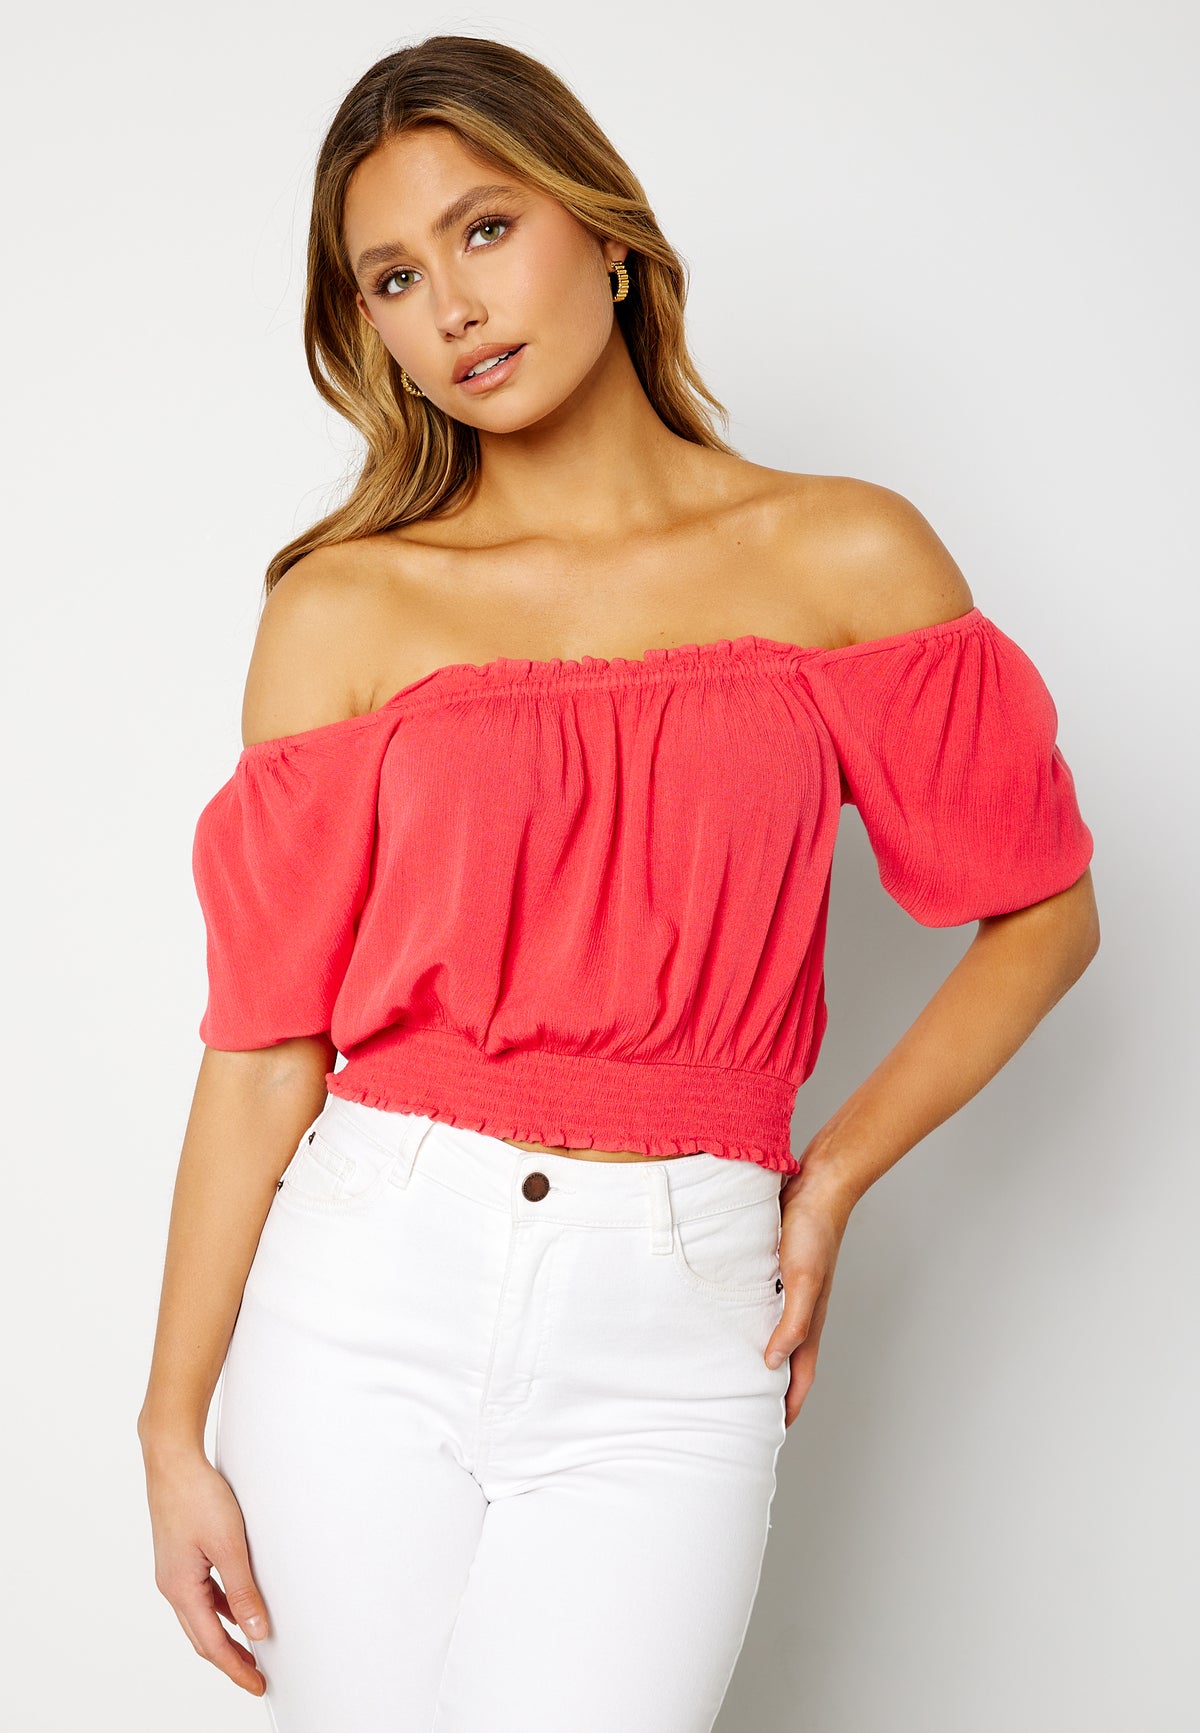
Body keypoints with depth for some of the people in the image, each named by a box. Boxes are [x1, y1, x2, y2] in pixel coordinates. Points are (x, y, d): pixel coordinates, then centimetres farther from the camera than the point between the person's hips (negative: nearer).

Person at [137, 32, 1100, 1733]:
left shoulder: (847, 558, 2)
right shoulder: (346, 607, 1)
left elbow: (1044, 912, 10)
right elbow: (267, 1039, 0)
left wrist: (832, 1176, 2)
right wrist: (176, 1424, 0)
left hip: (671, 1336, 0)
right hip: (368, 1290, 1)